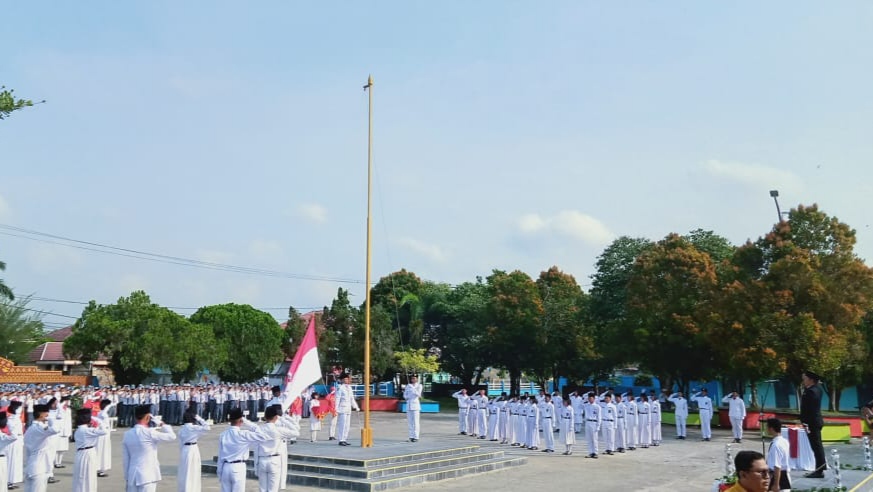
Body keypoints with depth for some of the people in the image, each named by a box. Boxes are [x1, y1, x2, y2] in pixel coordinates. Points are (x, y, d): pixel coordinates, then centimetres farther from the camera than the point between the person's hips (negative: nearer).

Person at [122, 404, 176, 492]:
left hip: (132, 476, 6)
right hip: (147, 476, -6)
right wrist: (164, 425, 9)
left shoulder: (127, 434, 5)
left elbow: (125, 459, 11)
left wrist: (127, 477, 18)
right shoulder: (149, 433, -13)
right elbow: (172, 436, -8)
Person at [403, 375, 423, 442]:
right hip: (409, 405, 3)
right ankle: (411, 436, 9)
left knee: (416, 422, -8)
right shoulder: (408, 386, 12)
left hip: (416, 405, -3)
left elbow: (418, 394, -10)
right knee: (410, 421, 3)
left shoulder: (419, 386, 5)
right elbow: (405, 396, 7)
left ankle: (416, 437, -7)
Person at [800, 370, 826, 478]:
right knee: (817, 445, 17)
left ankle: (819, 471, -1)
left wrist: (806, 424, -22)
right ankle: (822, 465, 26)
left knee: (816, 445, -5)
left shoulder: (811, 391, -21)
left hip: (812, 423, -10)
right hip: (816, 421, 10)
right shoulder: (817, 388, 9)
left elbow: (810, 409, -24)